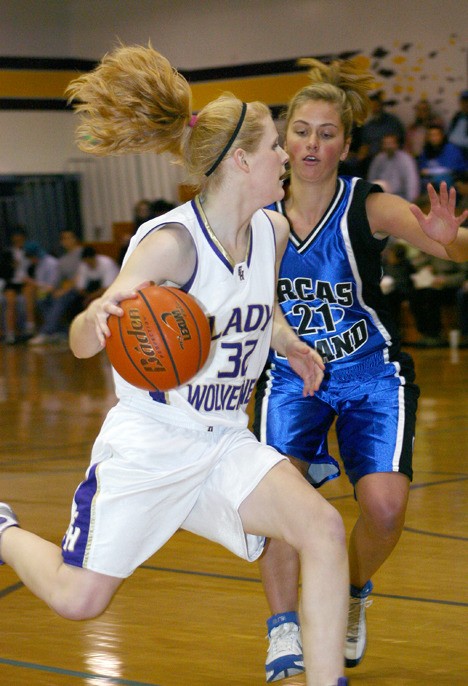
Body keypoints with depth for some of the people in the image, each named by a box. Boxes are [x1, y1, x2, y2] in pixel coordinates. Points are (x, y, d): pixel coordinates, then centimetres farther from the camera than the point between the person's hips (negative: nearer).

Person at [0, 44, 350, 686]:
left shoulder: (272, 232, 0)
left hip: (224, 442, 5)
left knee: (322, 526, -19)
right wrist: (98, 317, -44)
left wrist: (292, 345, 15)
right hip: (147, 442, -5)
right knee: (78, 599, 1)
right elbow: (82, 343, -24)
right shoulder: (171, 242, -22)